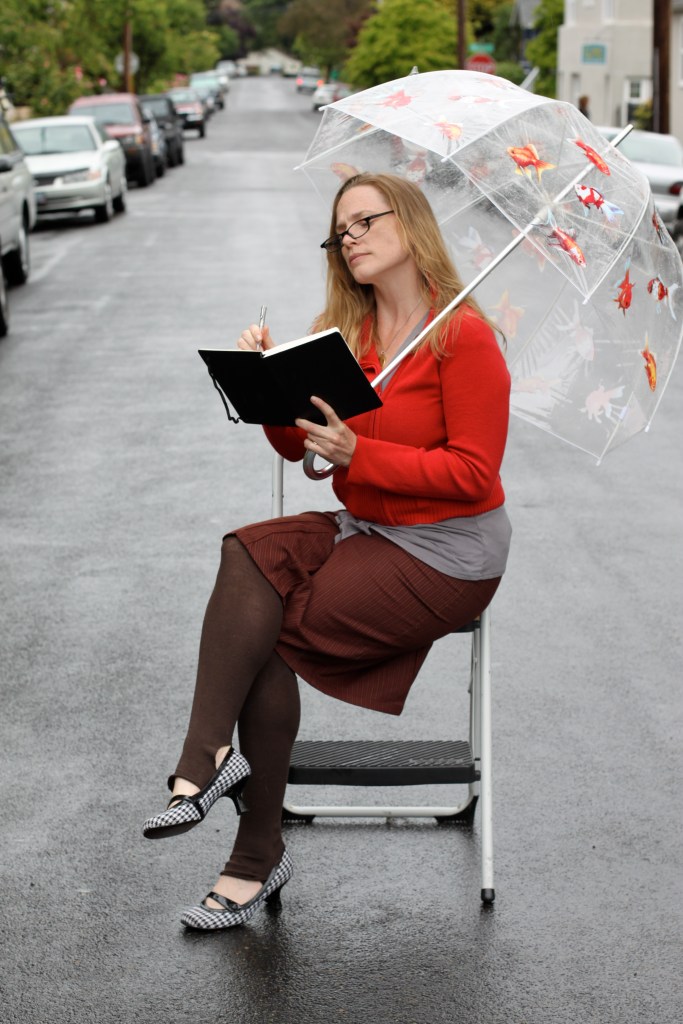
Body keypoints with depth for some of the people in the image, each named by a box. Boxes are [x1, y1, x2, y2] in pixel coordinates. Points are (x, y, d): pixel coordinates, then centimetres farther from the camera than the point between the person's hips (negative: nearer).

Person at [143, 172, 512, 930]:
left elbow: (473, 471, -15)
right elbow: (296, 445, 6)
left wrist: (357, 454, -23)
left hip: (447, 554, -6)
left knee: (266, 628, -22)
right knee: (248, 555, -23)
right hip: (366, 529, 6)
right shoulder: (341, 330, 10)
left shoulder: (463, 336, -11)